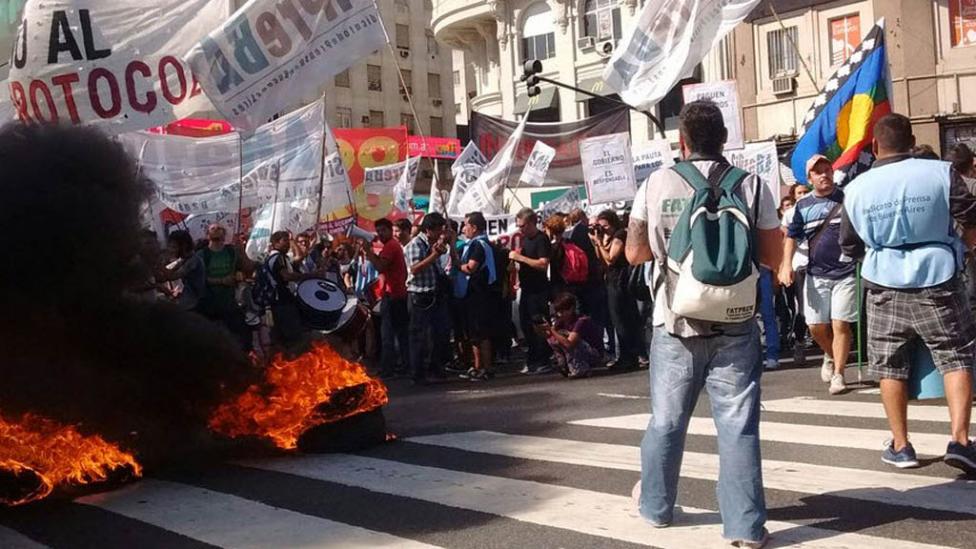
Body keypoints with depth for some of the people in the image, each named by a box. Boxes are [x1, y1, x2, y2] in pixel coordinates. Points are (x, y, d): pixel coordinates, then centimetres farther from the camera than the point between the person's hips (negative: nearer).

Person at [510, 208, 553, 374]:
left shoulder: (541, 239, -12)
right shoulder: (525, 239, 13)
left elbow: (543, 264, -23)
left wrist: (520, 257, -21)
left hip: (539, 290, -9)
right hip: (526, 288, 9)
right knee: (526, 326, 12)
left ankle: (543, 363, 0)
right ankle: (532, 361, 20)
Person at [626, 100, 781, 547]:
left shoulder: (656, 184, -1)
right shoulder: (750, 186, -2)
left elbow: (634, 253, 3)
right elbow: (772, 257, 1)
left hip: (674, 324, 1)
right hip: (734, 326, -1)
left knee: (666, 421, 15)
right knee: (738, 425, 3)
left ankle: (655, 504, 33)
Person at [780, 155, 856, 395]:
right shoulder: (803, 205, 9)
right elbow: (792, 237, 11)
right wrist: (787, 264, -3)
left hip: (845, 273, -3)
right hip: (816, 274, 3)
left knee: (840, 325, -7)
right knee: (816, 326, 4)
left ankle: (838, 374, 3)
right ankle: (831, 356, 33)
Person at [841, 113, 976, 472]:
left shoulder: (856, 188, -1)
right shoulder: (941, 173, -7)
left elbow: (850, 247, 8)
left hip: (884, 286, 2)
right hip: (937, 282, -1)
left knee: (890, 366, 12)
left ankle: (900, 446, 17)